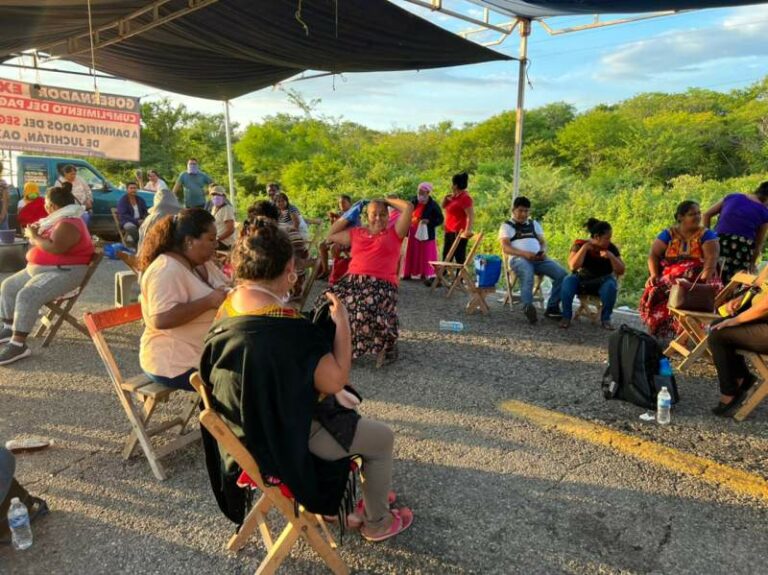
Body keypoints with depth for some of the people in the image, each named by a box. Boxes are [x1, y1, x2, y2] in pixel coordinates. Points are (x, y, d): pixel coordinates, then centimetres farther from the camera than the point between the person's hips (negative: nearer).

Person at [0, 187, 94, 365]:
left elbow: (54, 248, -33)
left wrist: (34, 236, -16)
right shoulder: (61, 219, 14)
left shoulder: (68, 225, -20)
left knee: (27, 296, -29)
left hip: (63, 272, -12)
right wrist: (36, 233, 2)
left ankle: (18, 344, -26)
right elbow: (46, 242, 23)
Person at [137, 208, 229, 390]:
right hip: (175, 363, -9)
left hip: (204, 352, 9)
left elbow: (226, 286, 21)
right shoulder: (166, 270, -20)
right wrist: (209, 302, -27)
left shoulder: (203, 263, 8)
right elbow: (161, 319, -30)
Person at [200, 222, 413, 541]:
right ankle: (377, 522, 32)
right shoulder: (284, 324, -36)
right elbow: (335, 381, -26)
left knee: (346, 413, 30)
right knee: (383, 439, 11)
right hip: (287, 437, -9)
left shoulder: (230, 303, -8)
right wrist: (342, 322, -18)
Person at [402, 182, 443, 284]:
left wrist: (429, 222, -24)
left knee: (426, 255, -4)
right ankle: (408, 273, 22)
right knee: (412, 254, 13)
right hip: (413, 234, 5)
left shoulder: (433, 205, -11)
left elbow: (440, 219, -10)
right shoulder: (413, 202, 3)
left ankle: (428, 275, -6)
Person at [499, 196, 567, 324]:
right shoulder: (507, 226, 13)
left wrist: (543, 251, -4)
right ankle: (528, 307, -49)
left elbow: (543, 242, 23)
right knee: (527, 274, -41)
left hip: (538, 258, 5)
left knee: (562, 274, -21)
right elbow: (506, 248, -1)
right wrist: (524, 253, -18)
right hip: (519, 258, -5)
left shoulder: (534, 224, 30)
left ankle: (552, 307, -17)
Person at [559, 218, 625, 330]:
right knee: (568, 280, -31)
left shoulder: (611, 248, -6)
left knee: (611, 285, -32)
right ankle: (566, 316, -19)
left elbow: (621, 271, -9)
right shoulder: (580, 245, -10)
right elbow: (573, 266, -24)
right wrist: (585, 247, -26)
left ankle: (605, 319, -13)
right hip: (582, 281, -1)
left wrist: (611, 256, -25)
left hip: (602, 283, 1)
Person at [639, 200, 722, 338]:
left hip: (697, 280, -1)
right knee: (655, 291, -28)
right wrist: (654, 275, -13)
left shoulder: (706, 235, 5)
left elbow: (712, 258, -9)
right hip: (669, 278, 2)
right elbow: (653, 255, 4)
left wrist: (704, 279, -26)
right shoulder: (669, 234, 10)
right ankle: (660, 333, -17)